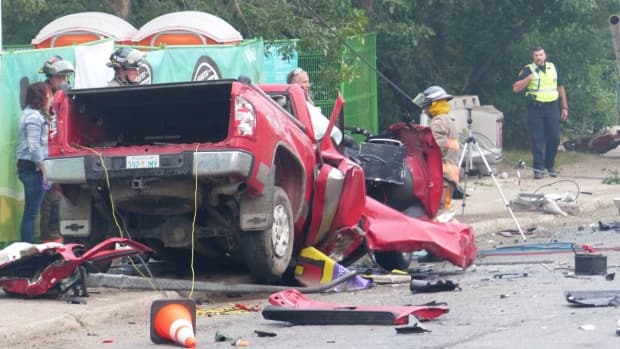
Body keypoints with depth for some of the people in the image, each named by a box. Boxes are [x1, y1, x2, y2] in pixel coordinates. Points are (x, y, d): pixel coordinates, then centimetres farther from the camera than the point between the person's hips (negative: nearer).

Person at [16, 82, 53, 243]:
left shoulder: (31, 113, 17)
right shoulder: (34, 116, -14)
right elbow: (34, 147, -20)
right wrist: (44, 171, -19)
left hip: (27, 165, 10)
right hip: (33, 167, -10)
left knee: (30, 211, 11)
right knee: (31, 211, -9)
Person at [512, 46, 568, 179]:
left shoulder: (553, 68, 11)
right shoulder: (528, 70, 2)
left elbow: (561, 88, 17)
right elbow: (516, 88, -5)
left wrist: (564, 107, 14)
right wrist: (529, 77, -16)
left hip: (552, 108, 3)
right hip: (535, 109, -3)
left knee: (554, 138, 2)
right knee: (537, 140, -4)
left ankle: (550, 165, 19)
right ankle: (538, 168, 1)